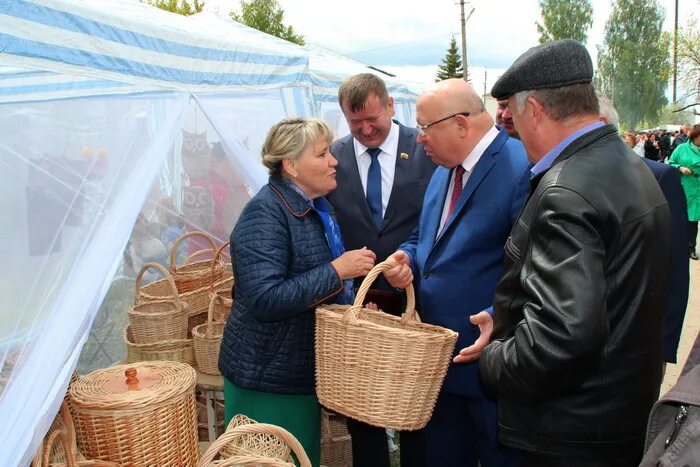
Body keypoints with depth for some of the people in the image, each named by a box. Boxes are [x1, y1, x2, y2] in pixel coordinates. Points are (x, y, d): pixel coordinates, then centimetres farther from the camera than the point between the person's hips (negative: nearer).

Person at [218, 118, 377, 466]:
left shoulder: (315, 207, 7)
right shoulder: (265, 213, -19)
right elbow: (265, 299, -29)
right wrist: (337, 271, -25)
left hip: (305, 372, 8)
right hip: (267, 378, -8)